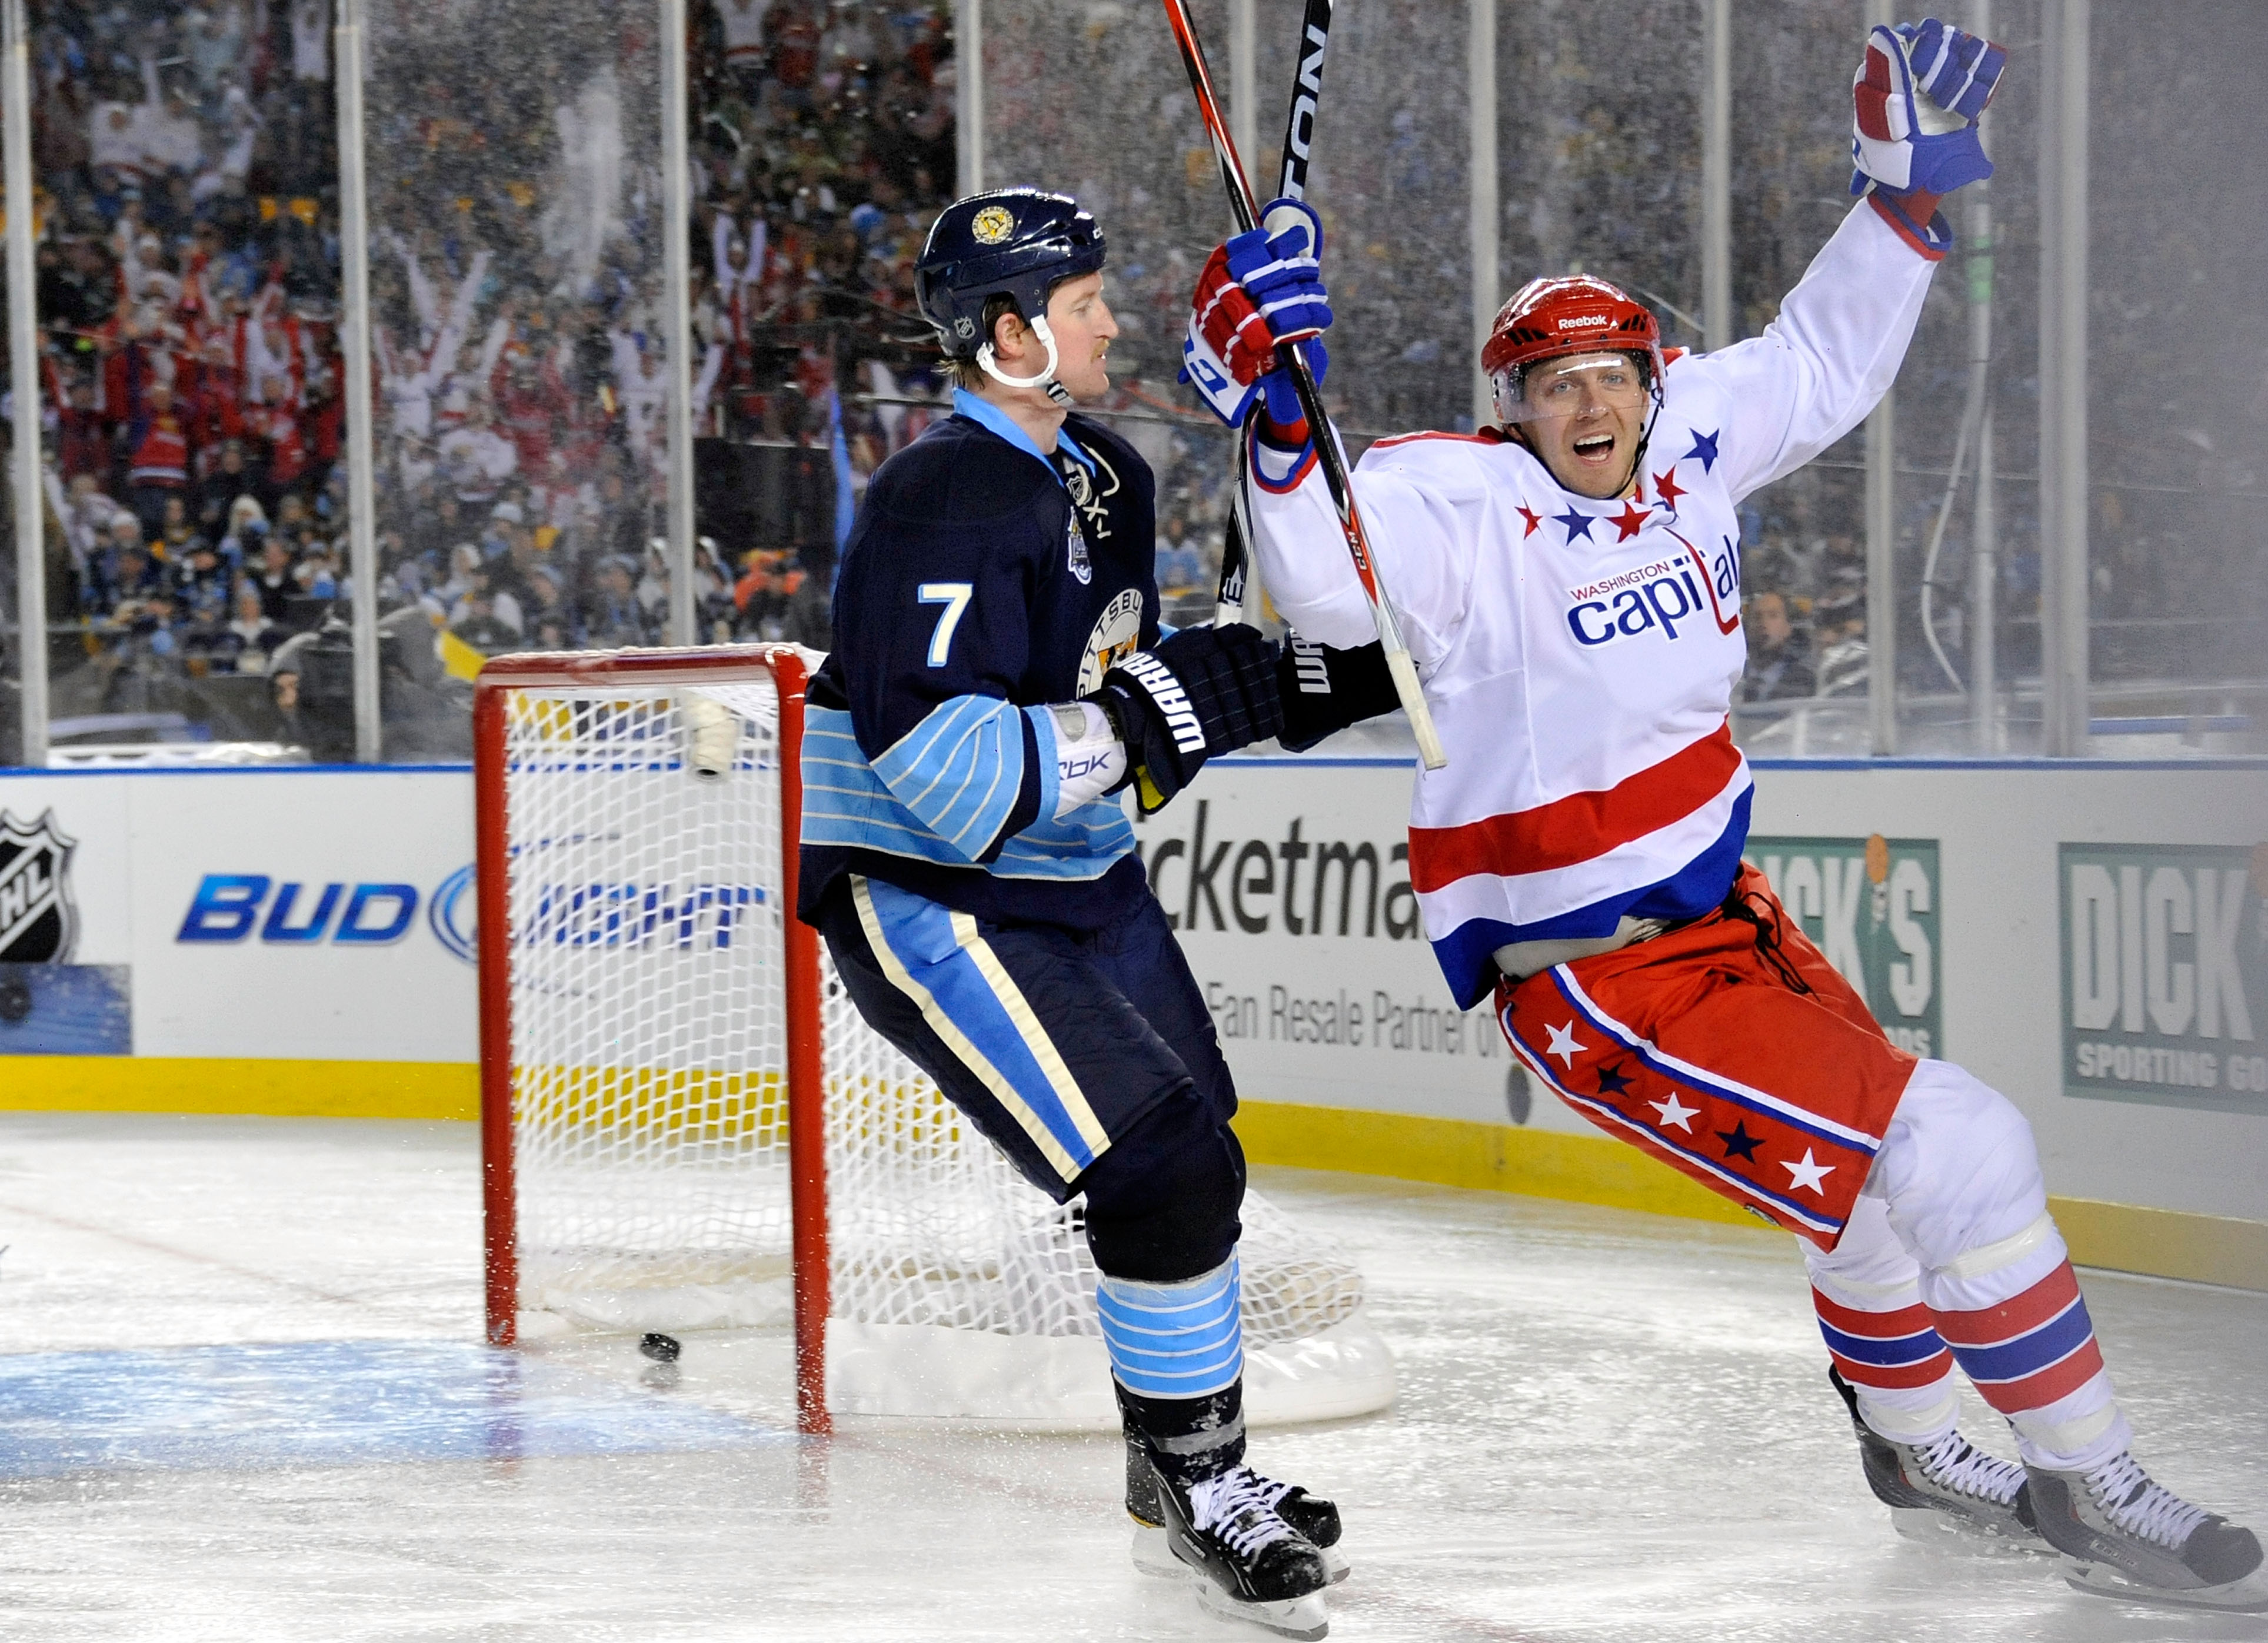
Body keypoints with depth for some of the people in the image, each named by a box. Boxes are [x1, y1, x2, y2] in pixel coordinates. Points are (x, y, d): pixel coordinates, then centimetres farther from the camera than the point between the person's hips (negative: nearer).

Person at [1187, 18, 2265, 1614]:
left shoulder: (1690, 436, -1)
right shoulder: (1467, 507, -21)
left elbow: (1824, 367, 15)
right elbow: (1331, 576, -40)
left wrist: (1907, 193, 7)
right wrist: (1277, 418, -54)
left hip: (1719, 907, 8)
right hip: (1588, 974, -8)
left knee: (1873, 1176, 24)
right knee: (1946, 1156, -13)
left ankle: (1914, 1442, 51)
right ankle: (2088, 1488, -1)